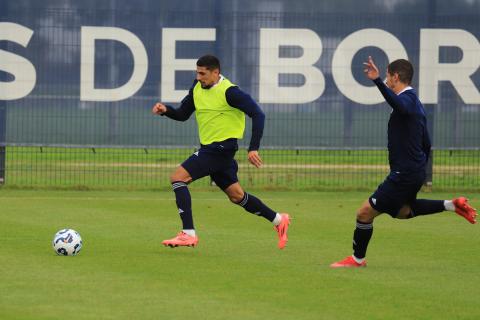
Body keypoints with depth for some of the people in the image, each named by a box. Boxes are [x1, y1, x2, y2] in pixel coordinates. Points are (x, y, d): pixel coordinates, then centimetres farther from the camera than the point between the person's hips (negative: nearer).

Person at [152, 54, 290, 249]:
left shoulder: (229, 92, -16)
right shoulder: (197, 87, 7)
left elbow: (257, 115, -18)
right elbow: (182, 114, 16)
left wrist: (253, 148, -24)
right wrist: (166, 110, -6)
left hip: (222, 148, -9)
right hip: (210, 148, 9)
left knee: (178, 177, -17)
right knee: (236, 195, 16)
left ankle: (188, 234, -19)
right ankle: (278, 220, 29)